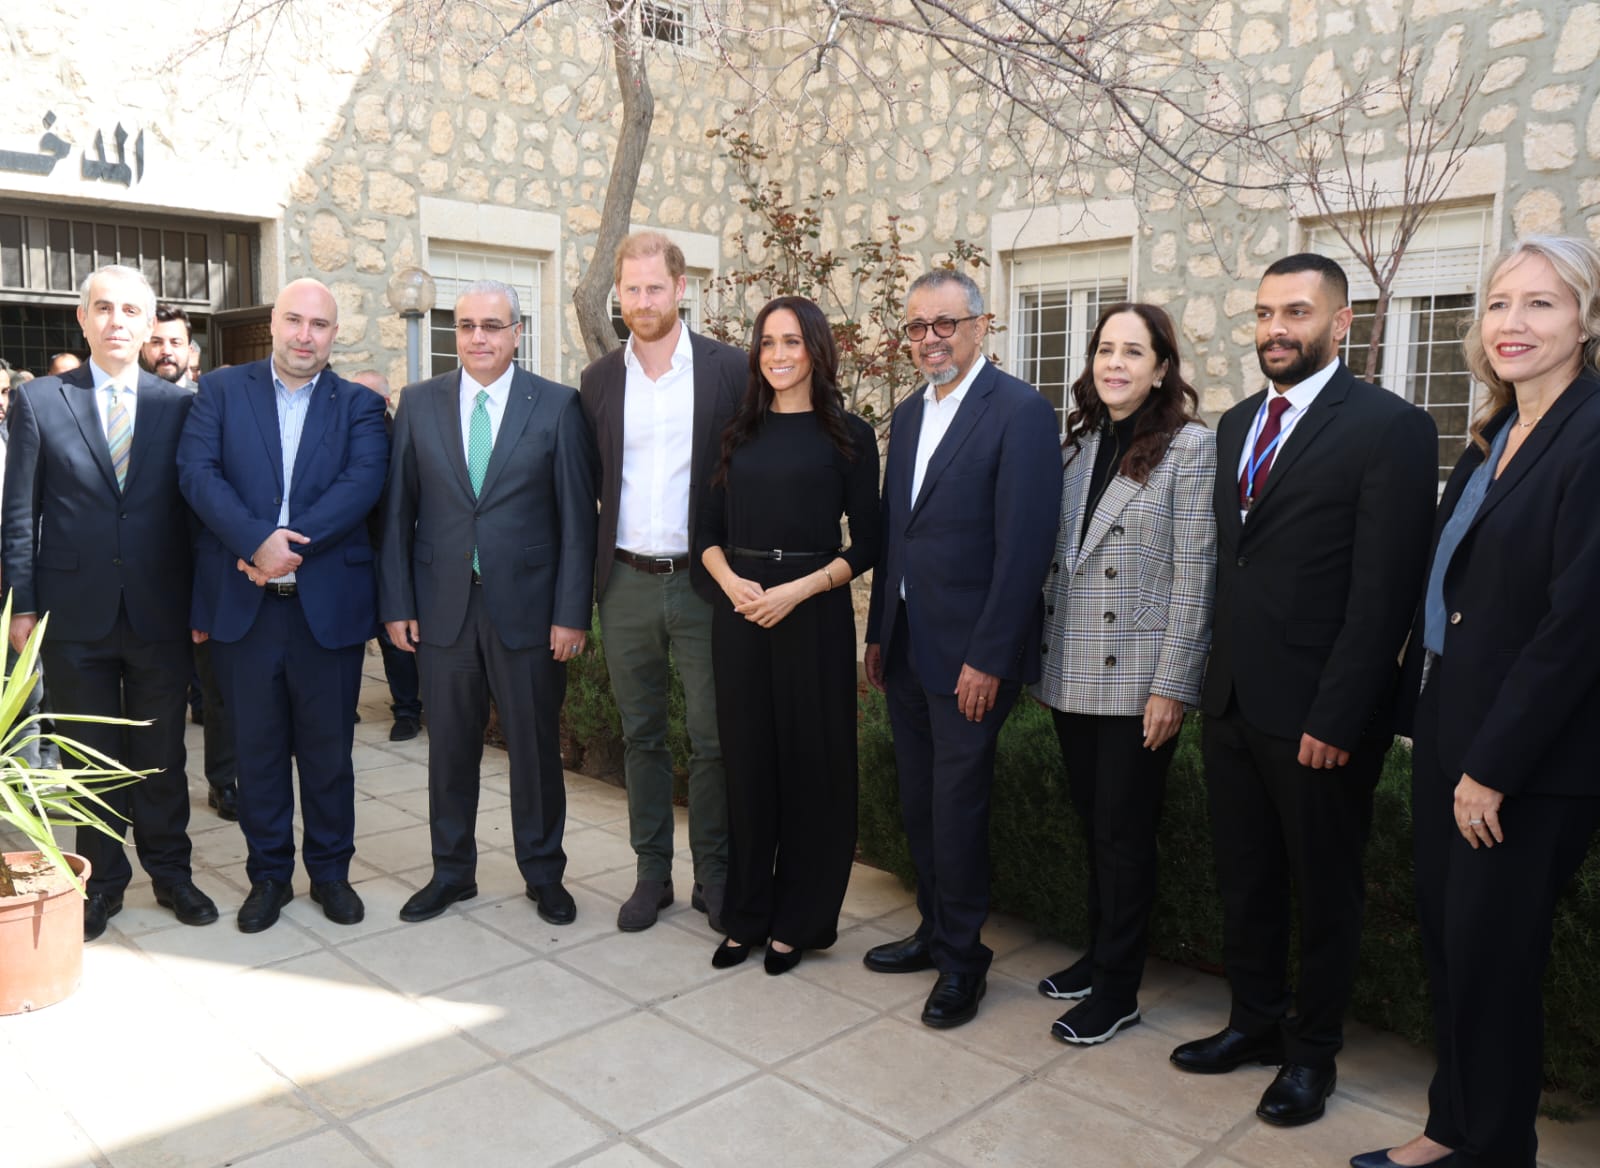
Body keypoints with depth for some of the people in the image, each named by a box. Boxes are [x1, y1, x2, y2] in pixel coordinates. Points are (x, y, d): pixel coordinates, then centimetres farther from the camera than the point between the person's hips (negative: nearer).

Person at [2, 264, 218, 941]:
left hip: (161, 613, 1)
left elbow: (192, 507, 4)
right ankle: (103, 881, 26)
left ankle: (170, 871, 27)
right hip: (75, 614, 0)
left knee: (162, 753, 11)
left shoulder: (179, 406, 4)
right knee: (92, 756, 11)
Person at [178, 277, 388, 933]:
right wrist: (258, 541, -19)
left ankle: (331, 870, 24)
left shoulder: (358, 405, 6)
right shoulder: (222, 390, 7)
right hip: (242, 603, 1)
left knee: (328, 748, 9)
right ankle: (269, 873, 25)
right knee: (257, 747, 10)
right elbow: (197, 470, -5)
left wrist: (293, 544, -19)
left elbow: (363, 482, -9)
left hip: (329, 602, 0)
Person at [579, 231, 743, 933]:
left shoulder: (729, 369, -3)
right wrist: (586, 580, 5)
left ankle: (714, 875, 18)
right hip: (626, 585, 3)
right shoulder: (599, 380, 7)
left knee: (712, 737, 2)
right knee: (640, 736, 12)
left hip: (703, 583, -3)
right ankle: (651, 872, 25)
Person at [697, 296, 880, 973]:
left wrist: (799, 589, -15)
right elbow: (710, 530, 11)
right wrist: (731, 582, -9)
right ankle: (747, 916, 24)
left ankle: (800, 922, 21)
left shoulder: (847, 435, 0)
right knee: (747, 761, 9)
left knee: (811, 764, 4)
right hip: (739, 610, 3)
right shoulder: (741, 432, 11)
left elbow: (866, 543, -2)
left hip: (813, 612, -3)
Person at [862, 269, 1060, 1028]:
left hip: (969, 653, -7)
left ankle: (962, 958, 20)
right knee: (918, 802, 15)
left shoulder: (1021, 412, -12)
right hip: (906, 648, 7)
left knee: (957, 807, 2)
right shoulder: (908, 415, 12)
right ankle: (935, 931, 32)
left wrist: (988, 658, -18)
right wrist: (878, 634, 13)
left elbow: (1023, 547, -17)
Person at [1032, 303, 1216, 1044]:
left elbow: (1194, 575, -11)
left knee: (1124, 831, 4)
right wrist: (1041, 658, 8)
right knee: (1093, 823, 16)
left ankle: (1117, 989, 19)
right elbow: (1057, 557, 11)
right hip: (1071, 672, 6)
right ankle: (1099, 955, 32)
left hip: (1137, 677, -5)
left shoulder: (1190, 447, -8)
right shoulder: (1079, 443, 9)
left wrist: (1171, 685, -14)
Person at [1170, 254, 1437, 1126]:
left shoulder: (1390, 428, -11)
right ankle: (1255, 1021, 36)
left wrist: (1337, 719, -17)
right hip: (1232, 699, 6)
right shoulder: (1236, 424, 11)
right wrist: (1215, 673, 7)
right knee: (1244, 878, 17)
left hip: (1317, 715, -6)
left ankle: (1312, 1052, 30)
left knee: (1323, 887, 12)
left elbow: (1383, 592, -15)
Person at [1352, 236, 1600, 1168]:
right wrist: (1428, 727, 11)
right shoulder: (1494, 440, 11)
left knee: (1491, 959, 5)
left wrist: (1493, 765, -18)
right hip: (1452, 738, 8)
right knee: (1449, 945, 16)